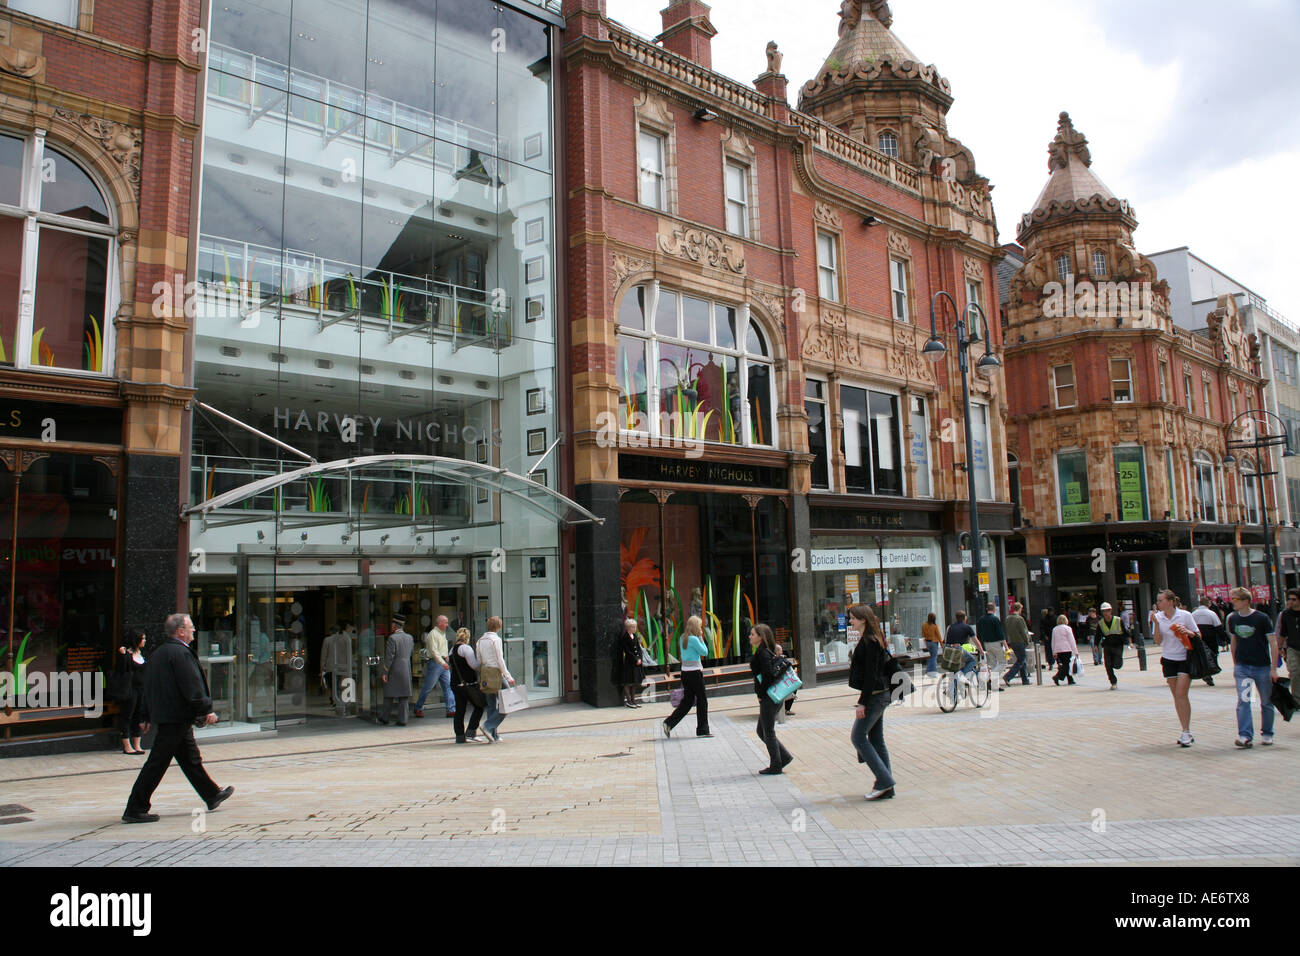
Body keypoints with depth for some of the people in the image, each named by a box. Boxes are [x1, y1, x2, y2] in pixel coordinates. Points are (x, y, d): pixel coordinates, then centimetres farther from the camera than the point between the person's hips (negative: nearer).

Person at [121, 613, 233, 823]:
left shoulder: (157, 653, 13)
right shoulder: (180, 653, -17)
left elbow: (149, 688, 19)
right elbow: (192, 687, -20)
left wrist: (146, 717, 24)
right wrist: (206, 710, -14)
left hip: (164, 715, 10)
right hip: (177, 717, -10)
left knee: (191, 759, 17)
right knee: (157, 764, -4)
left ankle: (212, 795, 27)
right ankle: (135, 810, 2)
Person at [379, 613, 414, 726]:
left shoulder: (392, 638, -12)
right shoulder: (410, 638, 5)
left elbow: (389, 656, -14)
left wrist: (385, 672, -10)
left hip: (394, 670, -4)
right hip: (406, 669, 4)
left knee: (389, 695, 9)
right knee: (404, 696, 6)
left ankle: (385, 718, 19)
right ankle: (402, 720, 4)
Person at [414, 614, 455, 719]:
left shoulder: (443, 633, 17)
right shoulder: (433, 634, -12)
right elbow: (434, 651, -20)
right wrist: (442, 662, -27)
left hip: (443, 663, 8)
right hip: (434, 663, -8)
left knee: (449, 686, 1)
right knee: (427, 687, 1)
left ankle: (451, 710, 0)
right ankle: (418, 708, 16)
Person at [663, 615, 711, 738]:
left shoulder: (683, 638, 10)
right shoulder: (693, 639, -17)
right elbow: (704, 652, -8)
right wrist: (701, 638, -3)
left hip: (685, 672, 8)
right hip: (694, 672, -8)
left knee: (687, 700, 14)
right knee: (702, 700, 4)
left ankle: (669, 722, 5)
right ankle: (702, 730, 11)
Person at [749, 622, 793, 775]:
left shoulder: (762, 653, -16)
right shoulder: (768, 652, 13)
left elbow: (769, 674, -26)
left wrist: (761, 694, -15)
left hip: (768, 698, -10)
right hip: (774, 697, 10)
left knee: (768, 732, 1)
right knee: (762, 731, 16)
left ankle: (775, 765, 10)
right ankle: (783, 756, 18)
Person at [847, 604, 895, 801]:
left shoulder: (870, 642, -17)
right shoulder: (867, 640, 13)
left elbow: (871, 674, -21)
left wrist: (863, 702, -21)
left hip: (874, 696, -10)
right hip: (879, 696, 10)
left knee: (858, 737, -4)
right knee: (876, 740, 11)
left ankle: (884, 782, -2)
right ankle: (886, 787, 15)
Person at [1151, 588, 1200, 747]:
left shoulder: (1185, 615, -7)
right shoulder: (1158, 617, 0)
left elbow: (1198, 635, 1)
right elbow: (1158, 641, -4)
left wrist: (1187, 632, -19)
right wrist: (1156, 623, -14)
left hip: (1185, 658, -4)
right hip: (1168, 659, 4)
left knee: (1181, 694, -13)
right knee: (1177, 696, 6)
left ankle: (1186, 732, -7)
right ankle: (1186, 731, 15)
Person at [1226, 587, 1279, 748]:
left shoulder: (1262, 618, -11)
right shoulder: (1232, 619, 2)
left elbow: (1273, 643, -9)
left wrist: (1274, 668, -12)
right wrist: (1235, 664, 15)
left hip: (1262, 667, -2)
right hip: (1242, 667, 3)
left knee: (1266, 702, 9)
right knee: (1243, 701, -9)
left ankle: (1267, 734, 26)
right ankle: (1245, 736, -12)